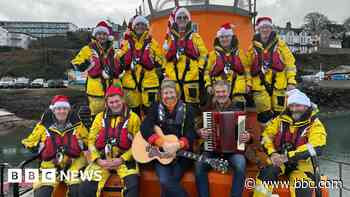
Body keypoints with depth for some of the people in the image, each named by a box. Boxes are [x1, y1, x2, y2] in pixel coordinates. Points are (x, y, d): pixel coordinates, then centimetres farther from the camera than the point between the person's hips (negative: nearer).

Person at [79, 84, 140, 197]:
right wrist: (98, 160, -5)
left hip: (125, 159, -2)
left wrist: (122, 159, -12)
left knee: (133, 185, -27)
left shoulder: (133, 117, 2)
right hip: (102, 160, 3)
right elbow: (91, 140, 9)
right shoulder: (100, 117, 11)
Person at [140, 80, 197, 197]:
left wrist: (178, 145, -25)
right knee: (165, 180, -24)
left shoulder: (187, 109, 5)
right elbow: (145, 127, -8)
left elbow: (191, 133, -5)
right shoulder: (156, 108, 7)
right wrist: (163, 143, -20)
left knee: (169, 181, -22)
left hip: (181, 153, 0)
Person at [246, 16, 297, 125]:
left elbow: (290, 63, 2)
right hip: (260, 85, 1)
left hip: (279, 84, -1)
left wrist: (291, 81, -5)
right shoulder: (253, 47, 10)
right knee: (264, 113, 4)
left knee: (279, 111, 3)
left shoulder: (280, 44, 5)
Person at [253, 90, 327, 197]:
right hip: (279, 159, 2)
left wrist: (288, 156, -25)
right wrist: (272, 153, -15)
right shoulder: (281, 119, 5)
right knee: (267, 173, -28)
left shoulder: (314, 124, -4)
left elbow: (316, 147, -18)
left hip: (301, 162, -1)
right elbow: (266, 136, 4)